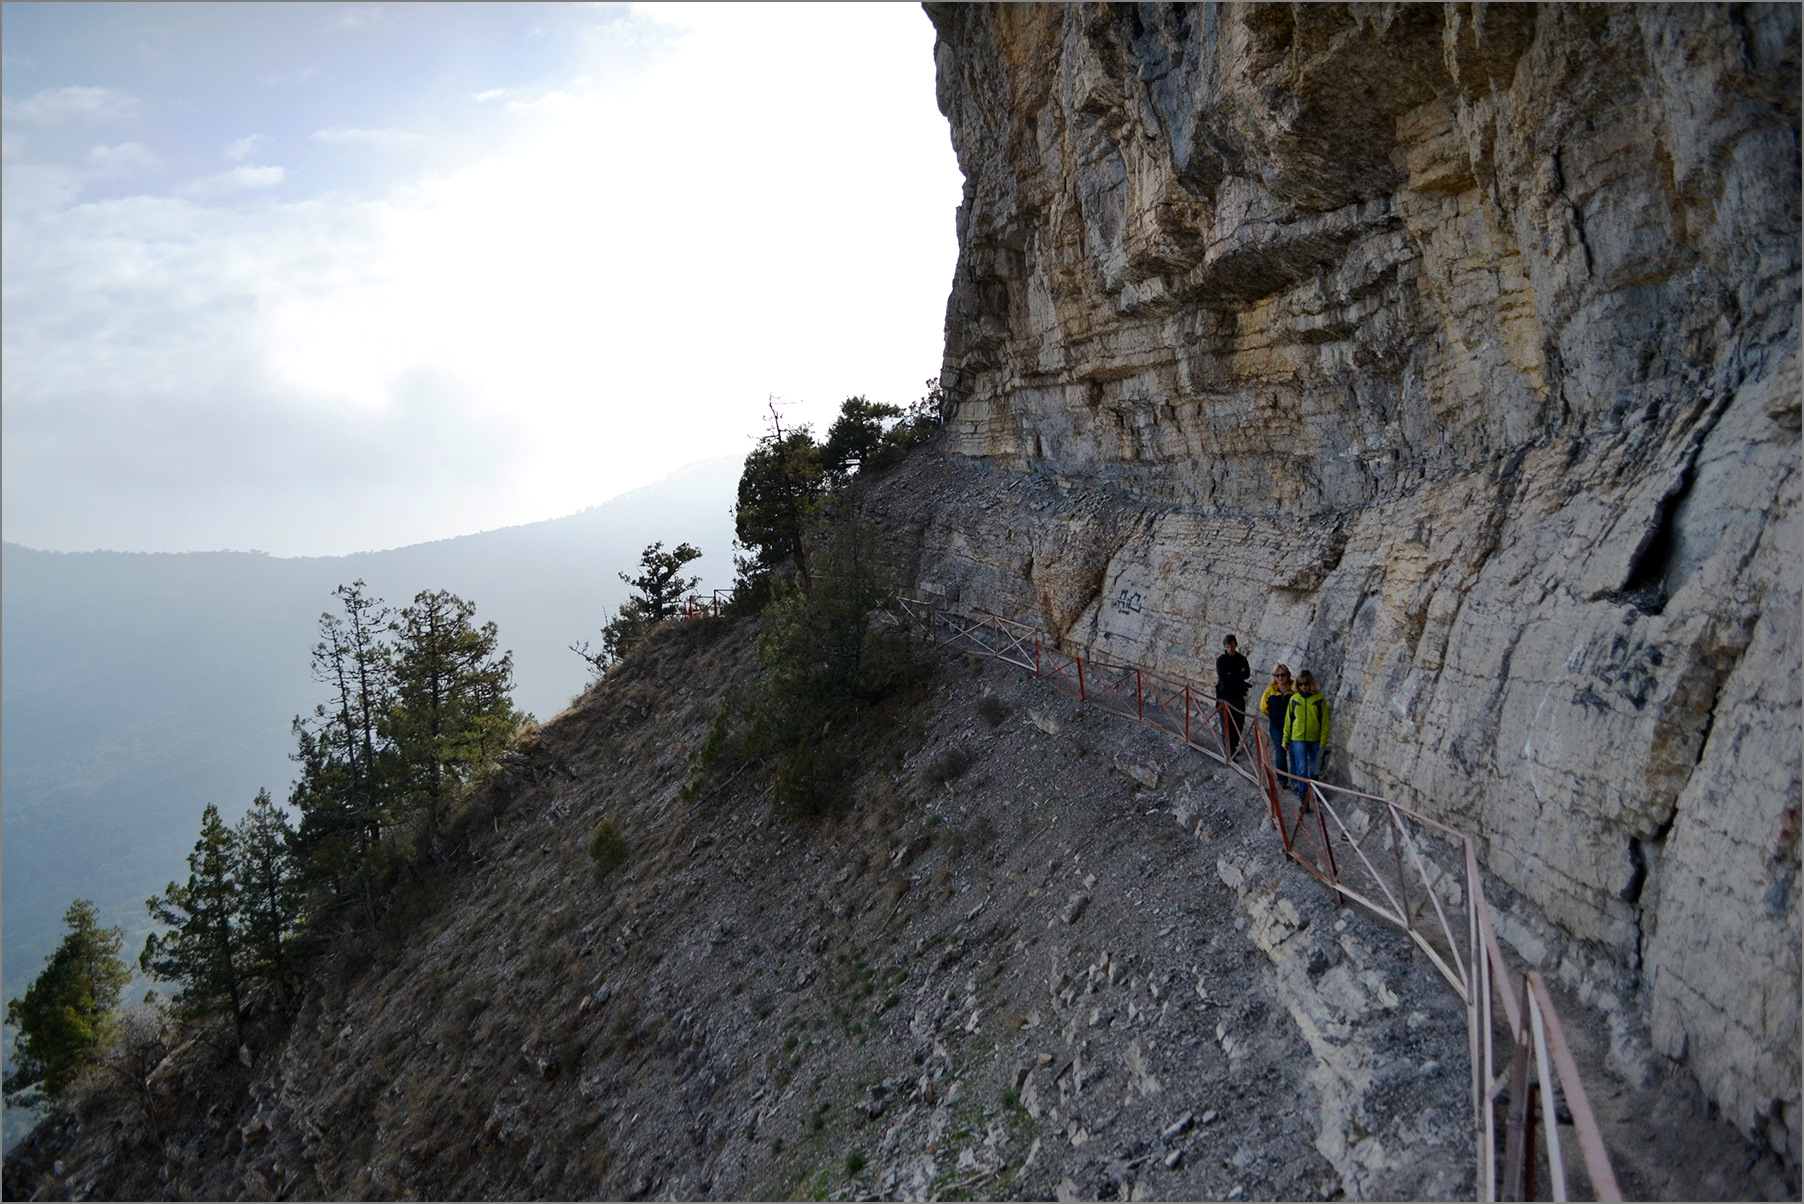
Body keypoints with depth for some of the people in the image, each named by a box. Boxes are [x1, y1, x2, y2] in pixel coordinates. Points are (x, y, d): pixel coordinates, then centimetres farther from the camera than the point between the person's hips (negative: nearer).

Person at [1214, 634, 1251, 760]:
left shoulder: (1242, 659, 7)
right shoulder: (1221, 660, -3)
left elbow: (1247, 674, -8)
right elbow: (1223, 677, -15)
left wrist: (1231, 675, -16)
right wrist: (1238, 675, -11)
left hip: (1239, 694, 4)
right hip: (1225, 695, -4)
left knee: (1239, 723, 7)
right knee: (1227, 724, -3)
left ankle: (1234, 745, 25)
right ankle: (1228, 750, 2)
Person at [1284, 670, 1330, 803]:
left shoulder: (1319, 699, -2)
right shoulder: (1294, 699, 2)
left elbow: (1325, 721, 0)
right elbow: (1288, 720, 9)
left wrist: (1323, 740, -5)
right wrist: (1286, 739, 9)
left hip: (1315, 739, 0)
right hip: (1298, 739, 0)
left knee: (1314, 769, 8)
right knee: (1301, 768, -6)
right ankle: (1303, 795, 1)